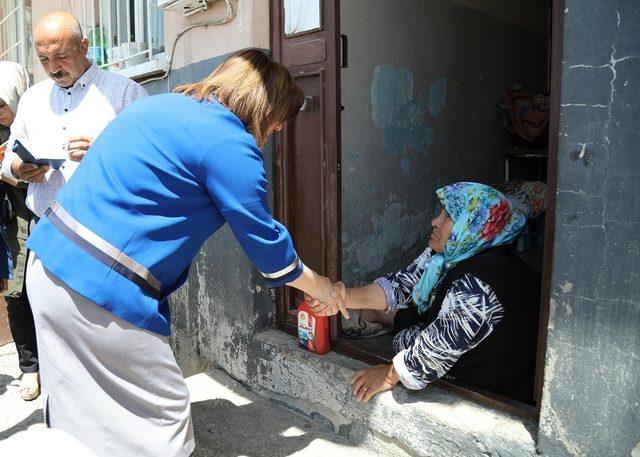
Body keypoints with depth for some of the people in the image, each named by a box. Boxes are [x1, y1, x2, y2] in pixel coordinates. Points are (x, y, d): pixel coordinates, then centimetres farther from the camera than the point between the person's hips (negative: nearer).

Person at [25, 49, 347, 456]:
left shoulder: (166, 105, 13)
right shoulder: (229, 142, -13)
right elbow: (265, 239, -6)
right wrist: (320, 287, 10)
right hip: (101, 290, -9)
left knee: (81, 419, 23)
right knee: (165, 416, 8)